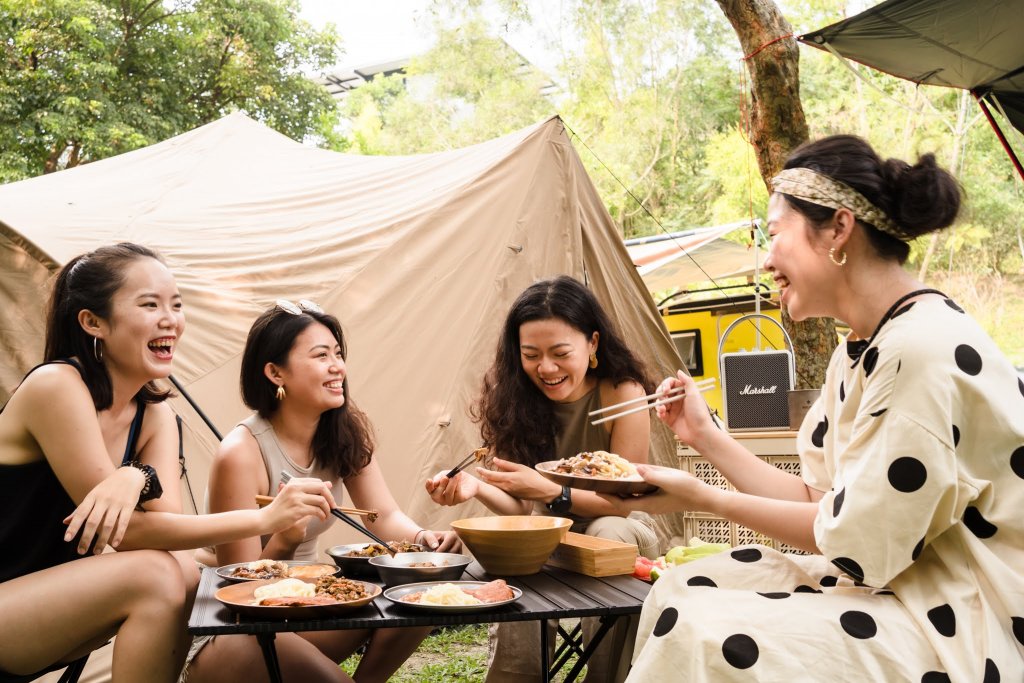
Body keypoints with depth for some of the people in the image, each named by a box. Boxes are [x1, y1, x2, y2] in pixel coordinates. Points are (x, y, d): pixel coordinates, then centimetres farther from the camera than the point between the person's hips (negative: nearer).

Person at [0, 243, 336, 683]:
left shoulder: (154, 414, 2)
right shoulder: (55, 386, -22)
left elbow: (165, 521, -12)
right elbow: (128, 533, -24)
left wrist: (137, 477, -33)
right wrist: (264, 519, -30)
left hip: (50, 597, 7)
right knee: (152, 576, -26)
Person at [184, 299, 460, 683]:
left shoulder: (346, 432, -3)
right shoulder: (241, 454, -22)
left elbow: (385, 517, -4)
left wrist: (423, 537, -25)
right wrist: (283, 541, -38)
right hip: (230, 634, -7)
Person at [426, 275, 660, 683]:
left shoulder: (622, 393, -20)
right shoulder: (518, 399, -10)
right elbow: (521, 507, -8)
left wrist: (549, 492, -33)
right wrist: (477, 486, -30)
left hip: (620, 536, -1)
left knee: (608, 532, -34)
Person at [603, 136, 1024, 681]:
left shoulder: (924, 348, -22)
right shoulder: (858, 351, 8)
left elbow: (855, 540, -20)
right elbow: (820, 503, 8)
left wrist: (706, 499, -12)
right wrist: (705, 436, 9)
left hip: (966, 626, -9)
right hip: (893, 577, 9)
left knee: (704, 636, -20)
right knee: (680, 591, 2)